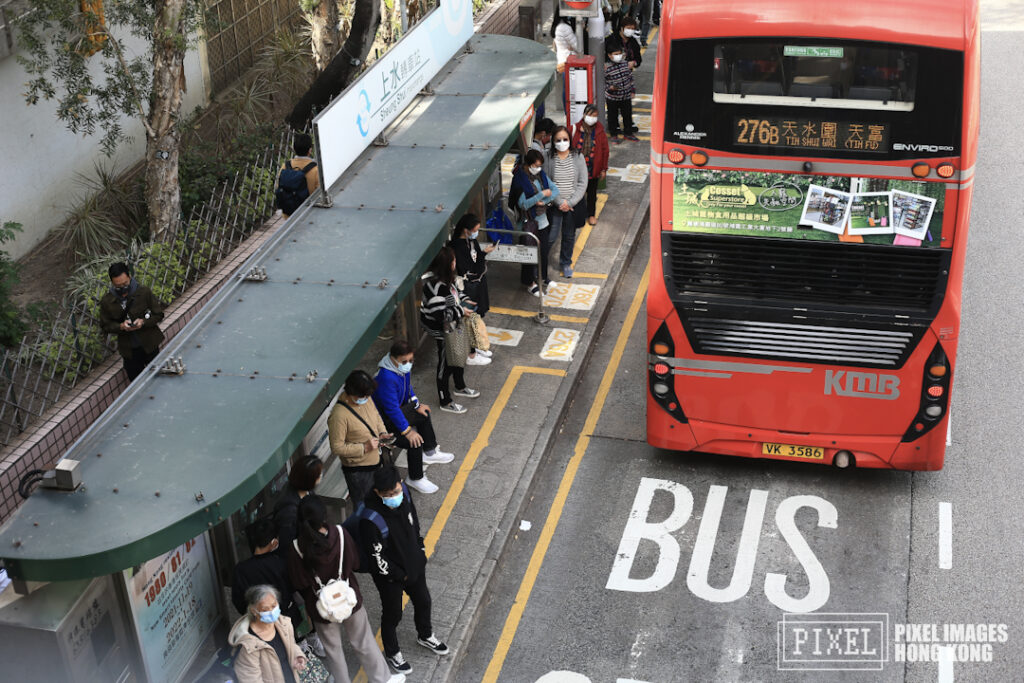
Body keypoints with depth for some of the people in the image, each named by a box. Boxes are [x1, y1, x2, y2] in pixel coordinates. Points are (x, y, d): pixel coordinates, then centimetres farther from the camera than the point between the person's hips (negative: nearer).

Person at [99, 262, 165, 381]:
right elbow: (106, 325, 1)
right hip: (128, 350, 1)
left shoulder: (144, 292, -10)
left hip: (149, 345, -1)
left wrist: (143, 322, -22)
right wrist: (121, 326, -19)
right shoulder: (106, 301, -6)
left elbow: (158, 314, -3)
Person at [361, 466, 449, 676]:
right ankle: (392, 653, 46)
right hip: (389, 576, -6)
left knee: (423, 602, 28)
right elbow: (376, 556, -27)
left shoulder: (404, 495, -17)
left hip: (414, 566, 6)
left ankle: (425, 636, 58)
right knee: (392, 614, 18)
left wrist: (420, 553, 7)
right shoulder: (371, 518, -37)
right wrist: (399, 575, -16)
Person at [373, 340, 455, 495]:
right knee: (415, 441, -20)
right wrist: (407, 431, -27)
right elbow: (392, 408, -33)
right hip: (383, 420, -10)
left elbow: (408, 387, 14)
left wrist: (416, 405, 7)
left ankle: (430, 453, 42)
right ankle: (415, 479, 1)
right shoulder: (386, 378, -37)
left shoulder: (404, 367, -7)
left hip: (397, 409, 10)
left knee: (424, 414, 25)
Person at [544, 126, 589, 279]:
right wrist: (560, 202, -15)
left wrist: (570, 202, -14)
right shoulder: (548, 159, -9)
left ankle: (566, 263, 35)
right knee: (550, 236, -4)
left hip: (573, 205, 2)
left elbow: (582, 183, -5)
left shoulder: (578, 157, -5)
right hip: (554, 205, -2)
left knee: (569, 236, 15)